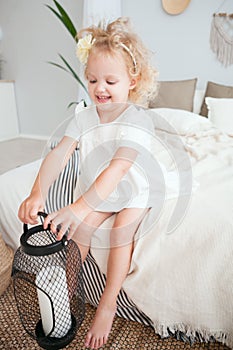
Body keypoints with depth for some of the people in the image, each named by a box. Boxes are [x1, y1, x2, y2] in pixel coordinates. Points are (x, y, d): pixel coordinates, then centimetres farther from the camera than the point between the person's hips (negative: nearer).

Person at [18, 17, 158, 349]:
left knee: (121, 232, -22)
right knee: (80, 229, -13)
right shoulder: (84, 117, -9)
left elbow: (117, 168, -39)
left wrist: (80, 206, -49)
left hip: (132, 193, -3)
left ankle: (108, 304, -4)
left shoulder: (137, 121, -26)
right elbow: (59, 154, -20)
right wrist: (38, 192, -36)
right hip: (93, 192, 4)